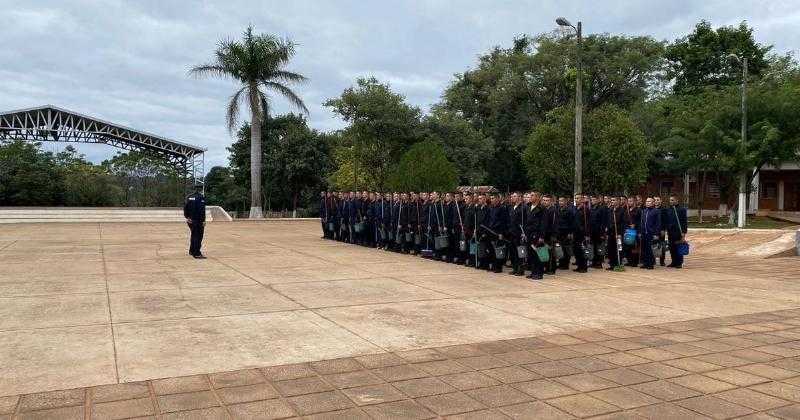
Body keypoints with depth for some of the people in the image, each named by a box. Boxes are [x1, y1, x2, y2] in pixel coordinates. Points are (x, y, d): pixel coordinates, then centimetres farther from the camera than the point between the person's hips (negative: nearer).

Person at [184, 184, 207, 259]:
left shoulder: (189, 197, 9)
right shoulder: (201, 197, -12)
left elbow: (185, 207, 11)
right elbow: (202, 210, -18)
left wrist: (187, 217, 15)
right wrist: (203, 221, -15)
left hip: (190, 220, 7)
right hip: (198, 220, -7)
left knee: (193, 235, 21)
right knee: (198, 237, -3)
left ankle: (192, 251, 32)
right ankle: (197, 254, -5)